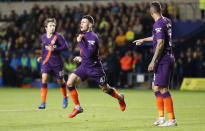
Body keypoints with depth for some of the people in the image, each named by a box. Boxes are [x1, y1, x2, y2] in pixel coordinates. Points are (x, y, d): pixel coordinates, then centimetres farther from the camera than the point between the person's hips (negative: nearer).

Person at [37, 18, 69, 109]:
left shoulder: (57, 36, -12)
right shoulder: (43, 37, 3)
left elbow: (65, 46, -13)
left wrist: (54, 49, -23)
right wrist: (41, 56, 11)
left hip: (57, 62, -3)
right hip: (47, 61, 3)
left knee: (60, 81, 10)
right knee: (44, 78, -14)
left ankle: (65, 98, 39)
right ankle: (43, 103, -13)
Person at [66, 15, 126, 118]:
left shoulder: (93, 37, -20)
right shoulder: (83, 35, 7)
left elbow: (88, 54, -31)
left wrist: (80, 42, -27)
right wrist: (81, 58, 12)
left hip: (95, 68, -7)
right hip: (84, 66, 7)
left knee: (105, 88, 10)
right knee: (70, 83, -12)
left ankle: (120, 98, 42)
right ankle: (78, 107, -2)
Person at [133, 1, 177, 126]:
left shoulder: (158, 24, -14)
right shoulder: (167, 21, 14)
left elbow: (160, 43, -22)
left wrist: (153, 61, -20)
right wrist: (143, 40, 46)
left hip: (163, 60, -10)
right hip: (169, 58, 10)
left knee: (163, 89, -8)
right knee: (156, 87, 16)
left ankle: (172, 119, -8)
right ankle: (161, 117, 16)